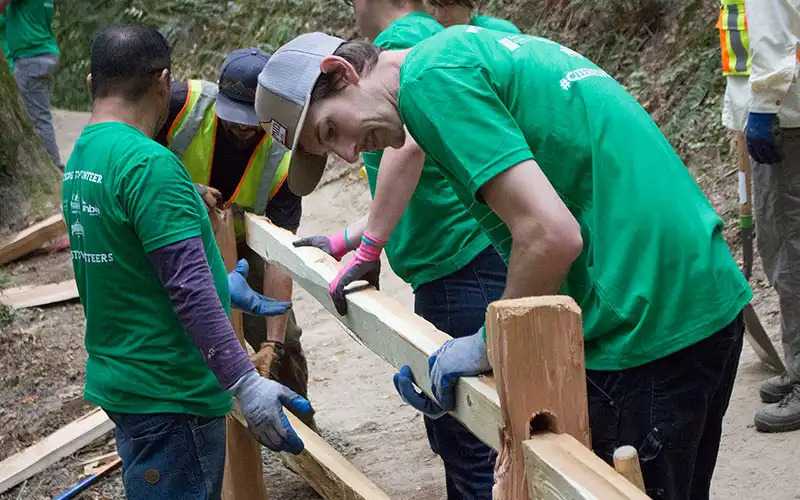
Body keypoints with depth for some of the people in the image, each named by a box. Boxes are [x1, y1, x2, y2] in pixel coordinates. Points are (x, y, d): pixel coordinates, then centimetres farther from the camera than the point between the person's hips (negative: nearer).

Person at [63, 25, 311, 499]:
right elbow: (187, 288, -25)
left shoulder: (79, 161, 9)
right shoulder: (148, 163, -20)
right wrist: (245, 383, -24)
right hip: (168, 396, -9)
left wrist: (220, 286, 27)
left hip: (121, 380, 10)